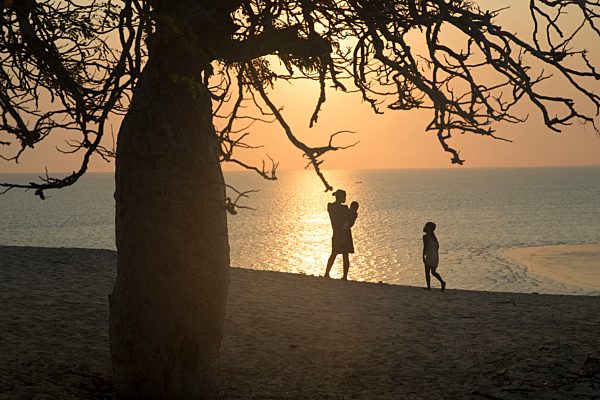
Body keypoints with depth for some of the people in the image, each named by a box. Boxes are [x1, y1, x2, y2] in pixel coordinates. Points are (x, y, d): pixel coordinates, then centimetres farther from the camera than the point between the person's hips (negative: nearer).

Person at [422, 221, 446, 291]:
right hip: (436, 257, 7)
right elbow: (437, 245, 17)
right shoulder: (433, 236, 11)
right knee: (433, 272, 16)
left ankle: (429, 287, 9)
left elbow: (425, 247, -18)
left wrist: (423, 257, -15)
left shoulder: (426, 236, -13)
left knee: (427, 272, 6)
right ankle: (442, 282, -3)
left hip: (429, 257, -7)